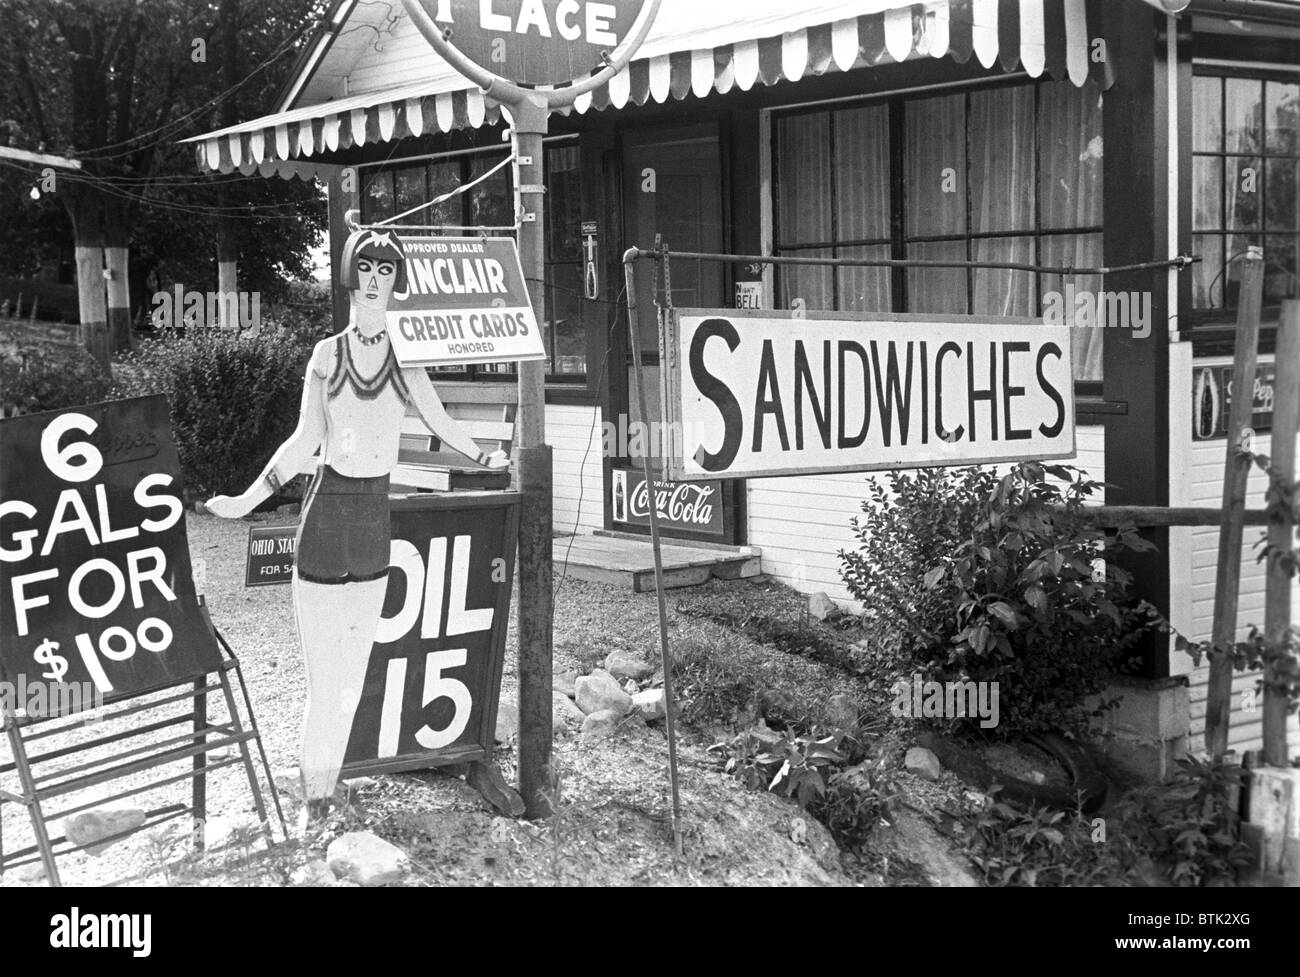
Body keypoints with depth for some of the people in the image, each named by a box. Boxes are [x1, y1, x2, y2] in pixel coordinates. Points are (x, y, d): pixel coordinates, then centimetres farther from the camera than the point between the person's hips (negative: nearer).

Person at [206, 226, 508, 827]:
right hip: (326, 508, -2)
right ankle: (314, 793, 9)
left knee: (353, 672, 5)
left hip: (375, 513, 2)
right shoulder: (327, 354, 1)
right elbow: (304, 442, 4)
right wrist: (247, 500, 1)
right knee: (322, 676, -2)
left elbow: (440, 423, 17)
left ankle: (323, 788, 16)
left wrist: (486, 459, 27)